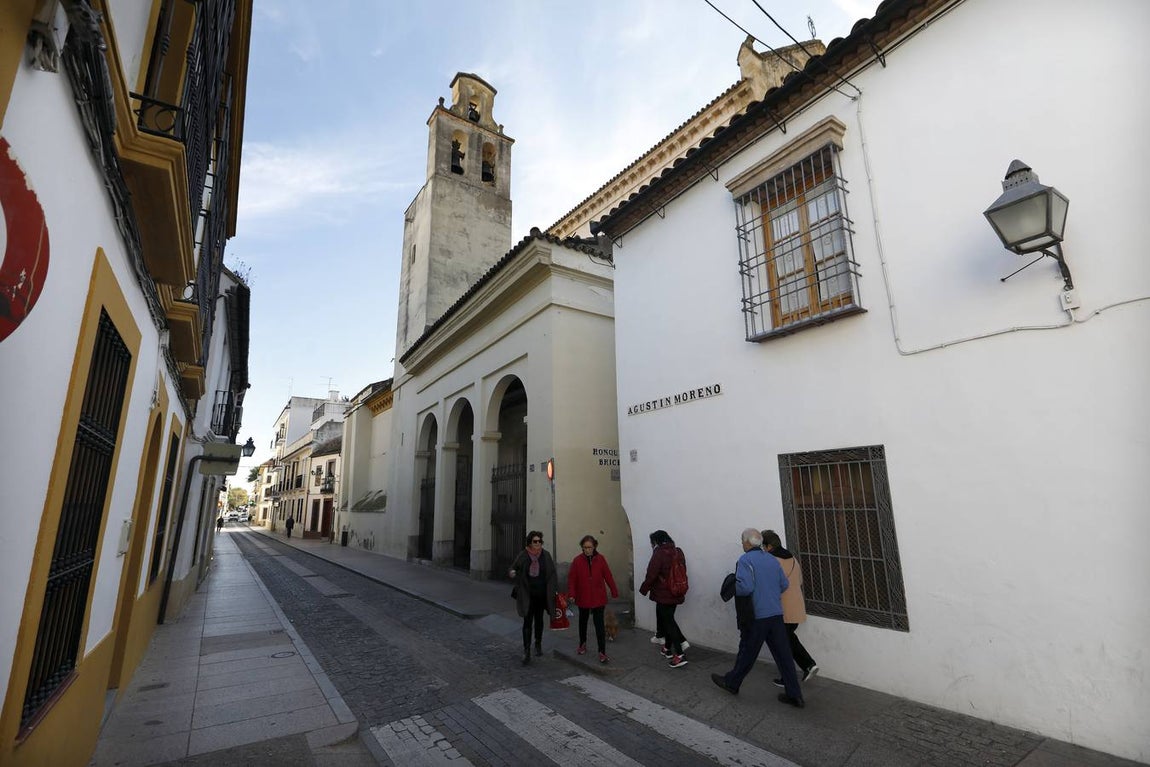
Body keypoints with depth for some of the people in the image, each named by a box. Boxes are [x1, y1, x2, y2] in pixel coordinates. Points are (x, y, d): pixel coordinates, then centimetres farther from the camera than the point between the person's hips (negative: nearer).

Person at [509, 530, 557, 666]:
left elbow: (552, 573, 4)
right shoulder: (523, 555, -9)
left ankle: (538, 644, 37)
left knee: (539, 620, 17)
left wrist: (552, 590, 0)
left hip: (542, 594, 2)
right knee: (527, 621, -6)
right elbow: (512, 568, 0)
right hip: (527, 595, -2)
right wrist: (512, 573, -25)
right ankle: (526, 652, 0)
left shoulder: (546, 555, -3)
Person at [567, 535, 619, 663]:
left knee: (599, 624, -4)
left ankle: (602, 652, 4)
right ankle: (582, 643, 41)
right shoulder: (577, 560, -11)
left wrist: (614, 592, -1)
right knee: (583, 621, 20)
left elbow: (608, 576, -5)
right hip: (583, 597, 1)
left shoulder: (601, 559, -9)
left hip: (598, 598, -1)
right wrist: (572, 594, -18)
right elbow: (571, 578, -10)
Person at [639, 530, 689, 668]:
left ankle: (679, 656, -4)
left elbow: (652, 574, -16)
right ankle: (668, 648, 31)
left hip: (663, 594, -8)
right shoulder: (676, 552, 7)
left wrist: (644, 589, -3)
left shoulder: (659, 552, -16)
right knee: (668, 619, 20)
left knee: (668, 622, -1)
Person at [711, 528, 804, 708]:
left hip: (757, 616, -6)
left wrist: (732, 590, -6)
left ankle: (731, 682, 27)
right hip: (776, 614, 6)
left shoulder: (745, 560, -14)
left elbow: (745, 587, -25)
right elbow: (784, 585, 13)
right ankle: (794, 695, 15)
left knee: (747, 652, 10)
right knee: (783, 654, 11)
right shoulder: (773, 560, 8)